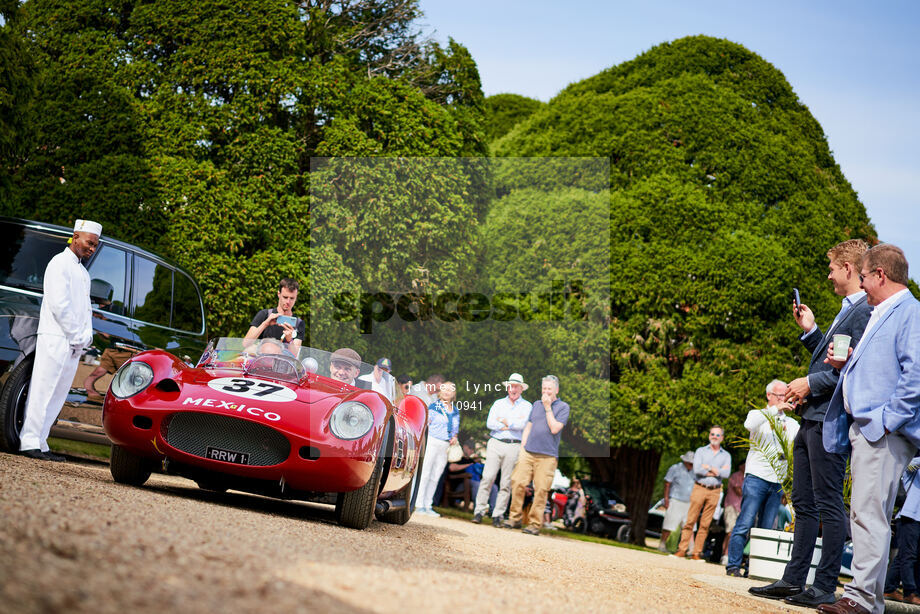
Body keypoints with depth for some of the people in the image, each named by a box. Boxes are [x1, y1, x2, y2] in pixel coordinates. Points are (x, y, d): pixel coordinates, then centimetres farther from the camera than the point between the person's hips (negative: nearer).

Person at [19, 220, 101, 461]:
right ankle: (30, 442, -7)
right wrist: (76, 336, -13)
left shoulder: (83, 272, 23)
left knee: (58, 396, 6)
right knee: (43, 391, -8)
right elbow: (59, 304, -14)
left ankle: (40, 443, 7)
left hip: (74, 344, 8)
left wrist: (85, 337, 5)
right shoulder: (60, 264, -5)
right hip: (55, 338, -8)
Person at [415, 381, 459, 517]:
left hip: (446, 447, 5)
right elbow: (424, 424, -4)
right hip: (432, 443, -5)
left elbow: (456, 429, 24)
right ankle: (419, 505, -3)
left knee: (435, 477, 6)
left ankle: (428, 505, 11)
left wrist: (454, 437, 4)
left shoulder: (455, 412, 15)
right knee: (425, 474, -6)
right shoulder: (433, 407, -1)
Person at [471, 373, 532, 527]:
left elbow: (522, 424, -10)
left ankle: (498, 515, 4)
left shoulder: (527, 406, 8)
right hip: (495, 443, 1)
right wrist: (512, 425, -5)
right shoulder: (498, 403, 14)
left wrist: (504, 421, -2)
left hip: (514, 446, -1)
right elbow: (489, 423, 0)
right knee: (488, 478, -7)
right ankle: (479, 511, -3)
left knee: (506, 483, -1)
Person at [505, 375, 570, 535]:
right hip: (528, 452, 4)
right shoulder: (536, 404, 17)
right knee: (518, 483, -4)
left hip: (547, 456, -4)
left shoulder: (563, 407, 2)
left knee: (541, 490, -5)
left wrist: (548, 407, -8)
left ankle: (534, 523, 1)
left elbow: (555, 429, -10)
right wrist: (522, 449, 9)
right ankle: (515, 518, 7)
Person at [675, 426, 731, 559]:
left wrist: (709, 467, -6)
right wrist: (717, 472, -6)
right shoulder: (700, 451, 9)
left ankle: (697, 552, 2)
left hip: (714, 492, 1)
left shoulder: (726, 456, 13)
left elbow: (726, 473, -3)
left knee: (705, 524, -1)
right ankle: (682, 549, -5)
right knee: (690, 520, -6)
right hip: (699, 488, -1)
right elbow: (697, 469, -7)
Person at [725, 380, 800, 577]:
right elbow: (749, 424, -18)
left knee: (766, 529, 3)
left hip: (778, 483, 5)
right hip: (757, 477, -5)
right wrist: (775, 409, -25)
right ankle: (733, 565, -6)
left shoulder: (791, 424, 19)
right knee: (745, 523, -10)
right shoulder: (758, 415, 6)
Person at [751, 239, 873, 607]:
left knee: (828, 506, -6)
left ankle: (825, 587, -2)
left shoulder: (866, 311, -12)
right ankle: (794, 580, 18)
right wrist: (810, 331, 19)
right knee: (804, 504, 12)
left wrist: (812, 382, -16)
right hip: (811, 418, 11)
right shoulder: (848, 310, 21)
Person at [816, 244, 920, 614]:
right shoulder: (879, 315, 26)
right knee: (863, 514, 10)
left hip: (884, 432, -10)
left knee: (869, 513, -14)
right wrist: (846, 363, 14)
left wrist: (887, 420, -19)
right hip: (863, 427, 10)